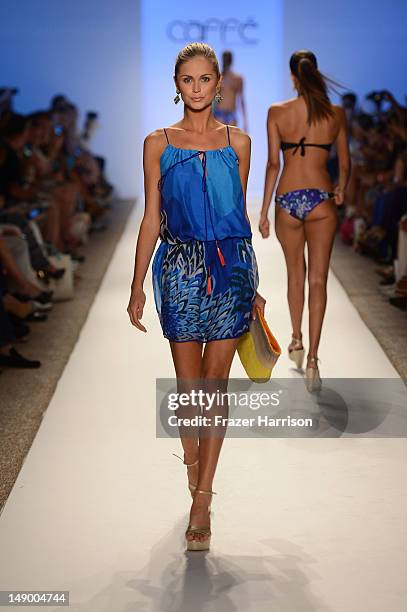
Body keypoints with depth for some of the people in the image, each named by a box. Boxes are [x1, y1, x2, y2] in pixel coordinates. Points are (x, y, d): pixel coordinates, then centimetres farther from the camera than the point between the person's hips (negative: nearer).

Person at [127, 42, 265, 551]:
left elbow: (239, 213, 12)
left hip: (231, 267, 0)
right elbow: (151, 219, 4)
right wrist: (138, 286, 0)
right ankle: (194, 465, 30)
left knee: (214, 384, 0)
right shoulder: (158, 143, 3)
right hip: (181, 269, 0)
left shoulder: (237, 141, 6)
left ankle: (202, 500, 4)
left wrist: (251, 283, 14)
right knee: (187, 384, 5)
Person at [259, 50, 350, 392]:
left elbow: (273, 164, -5)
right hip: (320, 200, -1)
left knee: (296, 273, 21)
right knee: (318, 280, 2)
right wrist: (341, 191, 29)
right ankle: (312, 359, -7)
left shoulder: (277, 113, -2)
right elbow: (345, 164, 8)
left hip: (287, 200, 1)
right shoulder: (336, 114, 1)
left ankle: (297, 342, 34)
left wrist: (264, 212, 0)